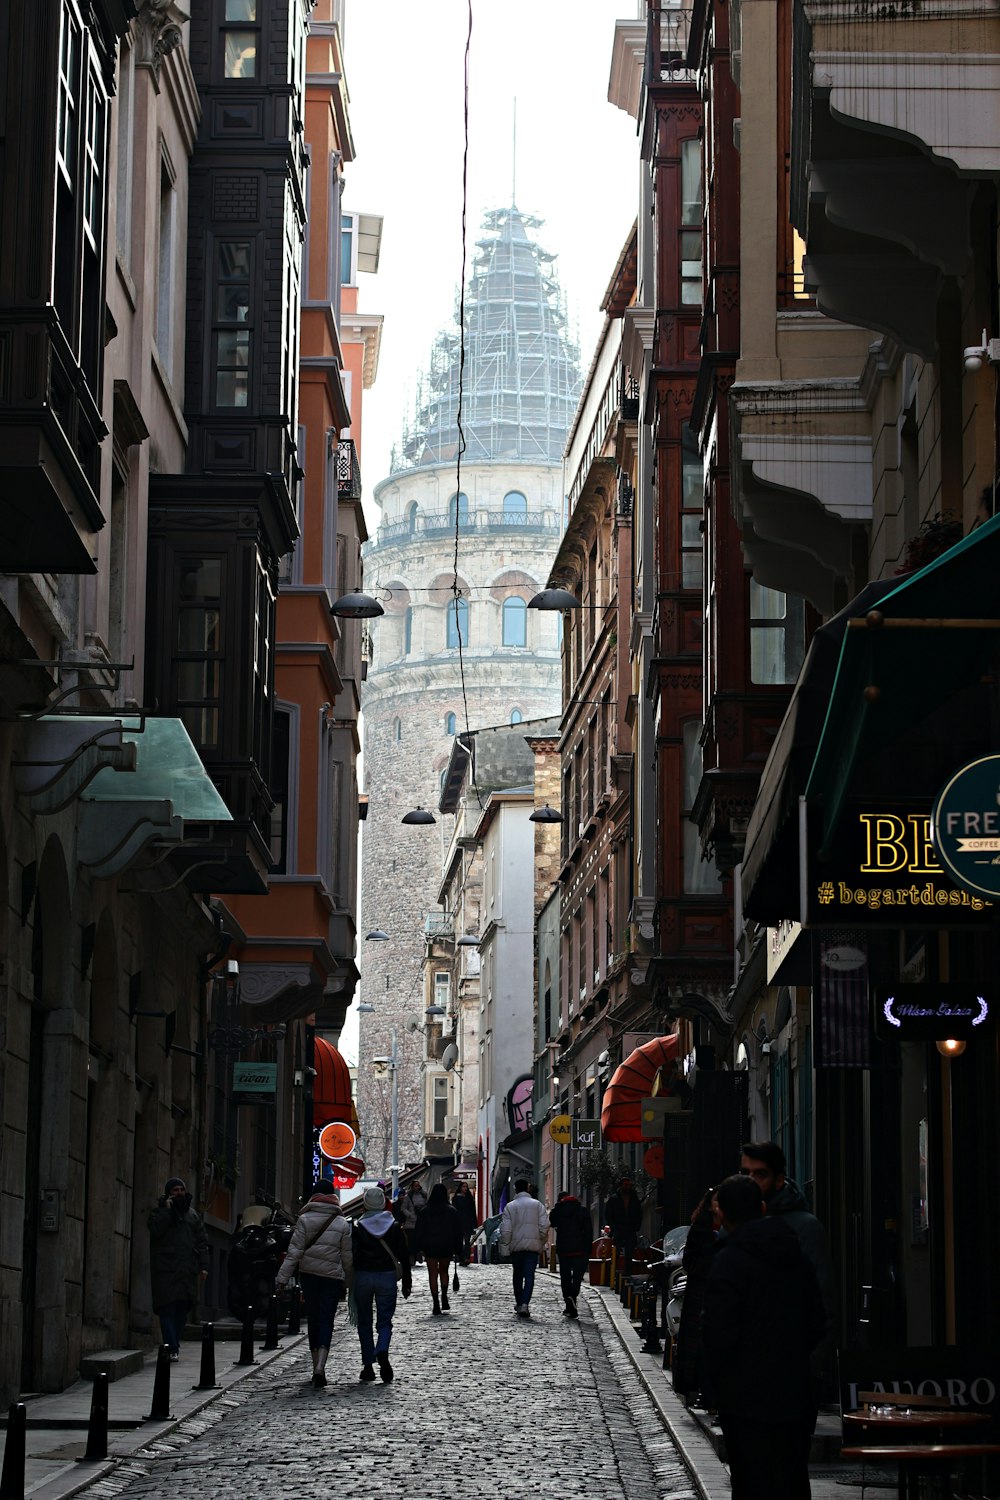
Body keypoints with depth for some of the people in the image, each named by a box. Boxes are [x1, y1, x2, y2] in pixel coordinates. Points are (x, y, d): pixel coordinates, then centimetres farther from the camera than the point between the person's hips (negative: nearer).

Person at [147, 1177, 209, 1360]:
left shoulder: (191, 1214, 18)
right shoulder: (160, 1211, 6)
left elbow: (202, 1241, 17)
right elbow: (155, 1229, -13)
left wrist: (203, 1266, 9)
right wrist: (167, 1210, -11)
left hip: (187, 1270, 4)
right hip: (166, 1269, -4)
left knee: (183, 1310, 3)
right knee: (168, 1309, -10)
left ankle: (175, 1344, 13)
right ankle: (172, 1349, -14)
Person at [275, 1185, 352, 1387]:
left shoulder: (305, 1220, -3)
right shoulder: (342, 1224, 0)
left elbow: (294, 1251, -8)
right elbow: (347, 1258, 3)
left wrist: (282, 1278, -8)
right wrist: (346, 1284, 14)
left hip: (308, 1274, 1)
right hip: (332, 1277, -1)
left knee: (313, 1319, 14)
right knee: (326, 1321, -1)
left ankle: (317, 1366, 19)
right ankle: (320, 1367, -20)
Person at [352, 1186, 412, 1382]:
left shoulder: (358, 1228, -5)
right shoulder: (394, 1227, 1)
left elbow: (351, 1255, -9)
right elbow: (404, 1256, 4)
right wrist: (406, 1282, 11)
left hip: (363, 1277, -1)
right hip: (387, 1277, 1)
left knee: (364, 1322, 10)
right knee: (384, 1321, 5)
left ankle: (368, 1365, 8)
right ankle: (382, 1353, -24)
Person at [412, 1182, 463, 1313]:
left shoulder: (426, 1211, -5)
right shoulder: (452, 1211, -3)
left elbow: (418, 1231, -2)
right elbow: (458, 1232, 0)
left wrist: (420, 1248, 7)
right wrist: (458, 1250, 6)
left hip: (430, 1248, -1)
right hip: (447, 1248, 1)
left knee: (433, 1275, 3)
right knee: (443, 1271, 20)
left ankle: (436, 1304, -2)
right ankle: (444, 1296, 3)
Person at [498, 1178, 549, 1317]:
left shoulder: (510, 1206, -2)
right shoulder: (538, 1205, 1)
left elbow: (505, 1230, -5)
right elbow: (544, 1226, -2)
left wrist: (504, 1248, 0)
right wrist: (542, 1243, 10)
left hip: (516, 1245, 0)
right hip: (533, 1245, 0)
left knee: (518, 1275, 16)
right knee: (529, 1275, -3)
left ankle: (519, 1303, 23)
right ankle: (524, 1304, -18)